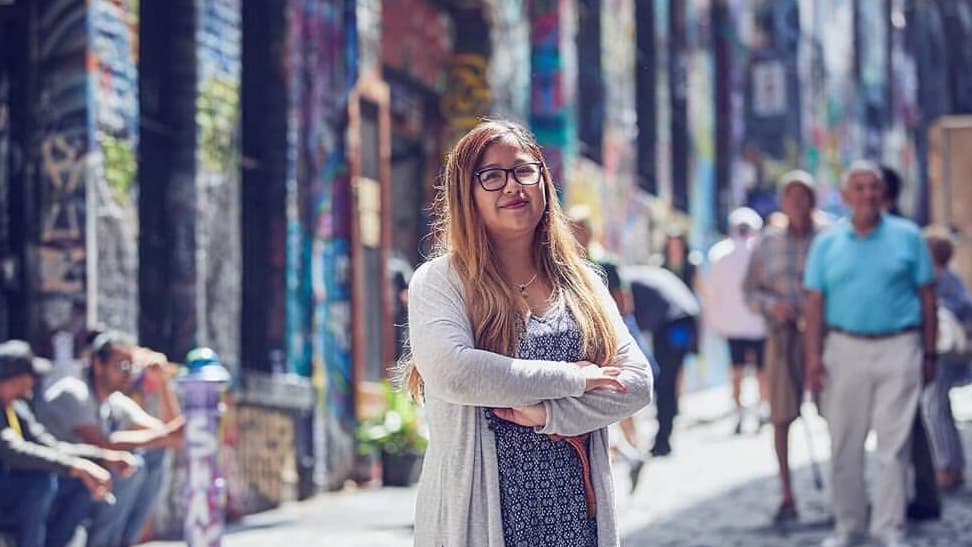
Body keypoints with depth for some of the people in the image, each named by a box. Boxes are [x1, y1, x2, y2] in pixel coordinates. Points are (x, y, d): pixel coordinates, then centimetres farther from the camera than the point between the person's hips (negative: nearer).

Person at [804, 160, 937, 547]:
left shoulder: (908, 236, 4)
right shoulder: (826, 244, 7)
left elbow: (927, 297, 6)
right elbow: (815, 304, 5)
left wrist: (929, 353, 3)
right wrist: (813, 356, -4)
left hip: (898, 349, -1)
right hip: (845, 349, 2)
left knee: (894, 443, -4)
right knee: (844, 443, 5)